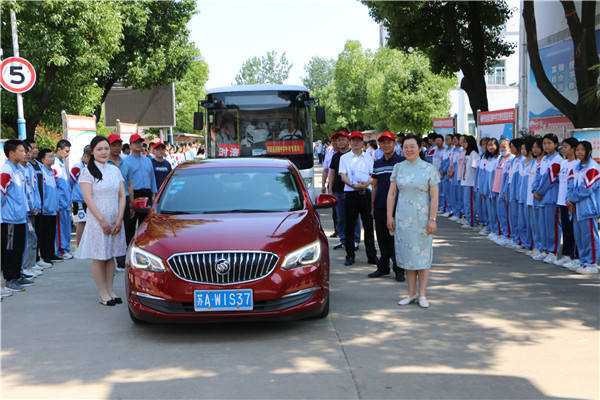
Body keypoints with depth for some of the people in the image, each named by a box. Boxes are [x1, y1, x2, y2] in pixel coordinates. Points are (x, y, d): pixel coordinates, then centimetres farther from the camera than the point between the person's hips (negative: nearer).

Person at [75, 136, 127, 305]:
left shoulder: (115, 170, 10)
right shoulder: (87, 171, -5)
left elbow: (122, 196, 7)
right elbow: (88, 198, -11)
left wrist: (119, 218, -4)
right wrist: (102, 220, -16)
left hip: (115, 220, 5)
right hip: (97, 220, -5)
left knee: (111, 256, 10)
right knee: (99, 258, 0)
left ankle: (111, 291, 17)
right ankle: (103, 294, 6)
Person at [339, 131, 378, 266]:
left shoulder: (368, 158, 13)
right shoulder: (344, 158, 7)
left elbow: (373, 176, 8)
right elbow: (343, 176, -3)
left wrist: (367, 182, -14)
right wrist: (353, 185, -21)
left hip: (366, 193, 1)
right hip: (350, 193, -1)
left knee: (368, 225, 1)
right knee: (350, 226, 2)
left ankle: (372, 255, 7)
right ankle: (350, 256, 11)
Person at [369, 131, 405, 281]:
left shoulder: (401, 162, -2)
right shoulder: (377, 164, 14)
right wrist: (372, 206, 15)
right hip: (380, 207, 5)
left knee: (396, 239, -4)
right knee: (382, 239, 11)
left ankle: (399, 269, 6)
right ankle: (383, 267, 22)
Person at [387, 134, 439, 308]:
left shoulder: (429, 169, -3)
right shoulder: (398, 168, 5)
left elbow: (434, 197, -5)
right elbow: (391, 193, 7)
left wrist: (432, 219, -11)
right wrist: (389, 216, 2)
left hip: (422, 217, -3)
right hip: (403, 217, 3)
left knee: (422, 254, 1)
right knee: (407, 254, 6)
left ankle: (422, 294, 9)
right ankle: (411, 293, 16)